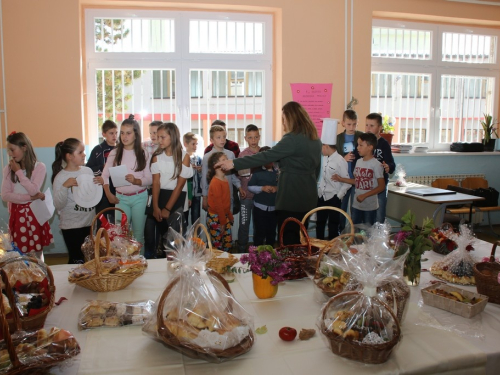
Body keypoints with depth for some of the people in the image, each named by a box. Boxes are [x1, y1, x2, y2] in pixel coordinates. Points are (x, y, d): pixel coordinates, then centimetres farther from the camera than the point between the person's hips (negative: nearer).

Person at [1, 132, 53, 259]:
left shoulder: (39, 167, -4)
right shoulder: (8, 169, 4)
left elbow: (33, 191, -16)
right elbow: (5, 195, -4)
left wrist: (19, 172, -10)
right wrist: (30, 198, -14)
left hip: (34, 214, -2)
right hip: (16, 216, 3)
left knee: (36, 255, 3)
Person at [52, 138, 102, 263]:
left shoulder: (88, 171, 4)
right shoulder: (61, 177, -9)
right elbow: (58, 205, -13)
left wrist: (100, 183, -3)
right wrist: (65, 187, -25)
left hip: (90, 223, 5)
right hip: (71, 226, -5)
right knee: (77, 261, 3)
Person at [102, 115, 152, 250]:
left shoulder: (143, 154, -3)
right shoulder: (114, 153, 0)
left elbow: (150, 179, -6)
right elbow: (105, 175, 5)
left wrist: (136, 181, -24)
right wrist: (109, 194, -5)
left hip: (139, 197, -1)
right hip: (121, 198, 1)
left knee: (138, 232, 8)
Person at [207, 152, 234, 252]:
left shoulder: (225, 179, 7)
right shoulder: (215, 182, -20)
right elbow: (218, 204, -19)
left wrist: (229, 216, 15)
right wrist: (222, 222, -16)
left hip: (224, 216, 8)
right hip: (215, 218, -8)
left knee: (228, 243, 14)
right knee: (217, 245, 2)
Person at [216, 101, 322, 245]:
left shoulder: (293, 139, -17)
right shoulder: (315, 139, 11)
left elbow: (266, 156, -23)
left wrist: (234, 163, -22)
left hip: (291, 197, -9)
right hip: (307, 196, 9)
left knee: (288, 239, 0)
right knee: (299, 238, 16)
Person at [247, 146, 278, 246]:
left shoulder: (278, 172, 2)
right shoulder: (257, 172, -3)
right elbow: (250, 186, -4)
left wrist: (277, 188, -15)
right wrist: (262, 188, -18)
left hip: (274, 208, 3)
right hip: (260, 207, -3)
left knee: (272, 233, 14)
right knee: (259, 233, 3)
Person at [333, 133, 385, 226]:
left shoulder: (376, 164, -14)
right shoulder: (358, 162, 6)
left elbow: (381, 186, -14)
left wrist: (364, 196, -19)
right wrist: (341, 179, 6)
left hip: (370, 206, -6)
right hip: (356, 205, 6)